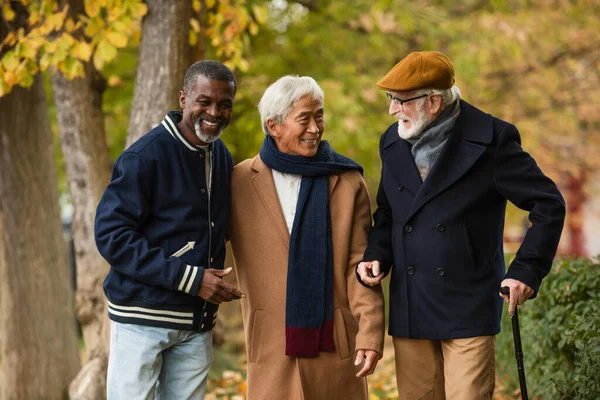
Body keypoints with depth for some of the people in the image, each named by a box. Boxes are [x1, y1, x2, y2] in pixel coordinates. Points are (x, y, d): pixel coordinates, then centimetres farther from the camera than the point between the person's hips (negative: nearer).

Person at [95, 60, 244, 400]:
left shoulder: (223, 158, 11)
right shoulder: (146, 155, -11)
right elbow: (111, 235, -16)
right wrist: (190, 278, -19)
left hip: (196, 324, 6)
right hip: (143, 316, -6)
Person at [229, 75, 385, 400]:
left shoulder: (348, 182, 3)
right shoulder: (241, 181, 2)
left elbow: (359, 266, 0)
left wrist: (370, 334, -7)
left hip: (334, 343, 0)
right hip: (271, 347, 0)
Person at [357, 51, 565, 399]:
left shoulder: (491, 139, -7)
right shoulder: (393, 142, 10)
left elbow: (548, 205, -3)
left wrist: (527, 270, -10)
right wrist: (377, 256, 1)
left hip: (468, 308, -5)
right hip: (410, 310, 5)